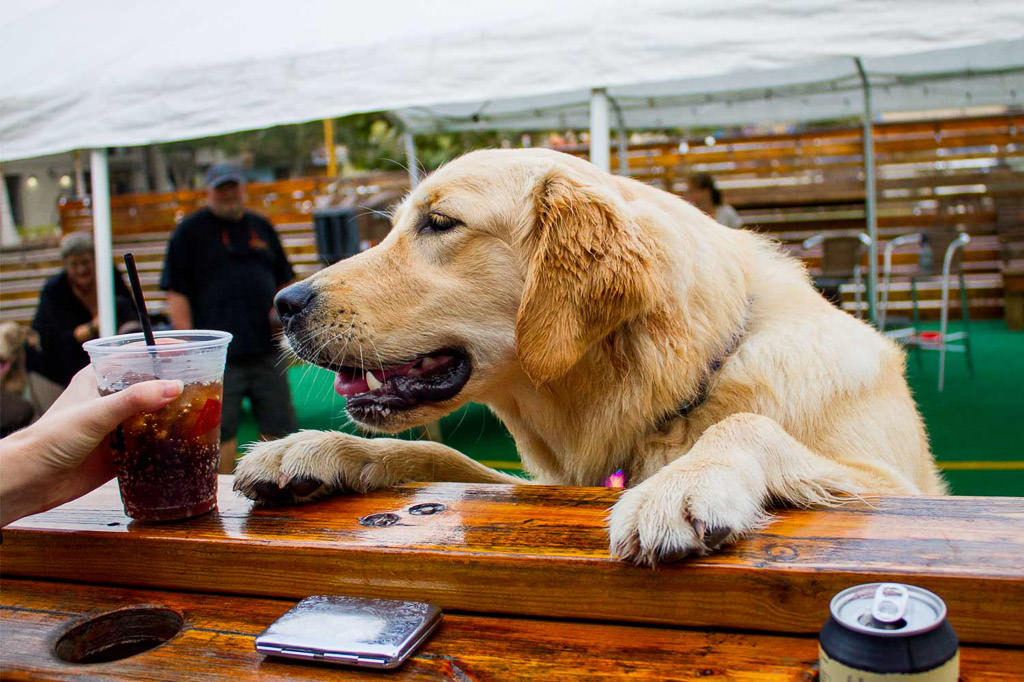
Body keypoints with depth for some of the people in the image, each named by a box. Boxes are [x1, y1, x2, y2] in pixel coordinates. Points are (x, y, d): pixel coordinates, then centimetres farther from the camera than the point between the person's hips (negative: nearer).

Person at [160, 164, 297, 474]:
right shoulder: (190, 231, 3)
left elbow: (283, 281, 24)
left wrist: (281, 309, 2)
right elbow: (176, 294, -3)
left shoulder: (261, 227, 16)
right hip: (219, 354, -4)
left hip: (266, 348, 4)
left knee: (279, 426, 8)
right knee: (222, 434, 0)